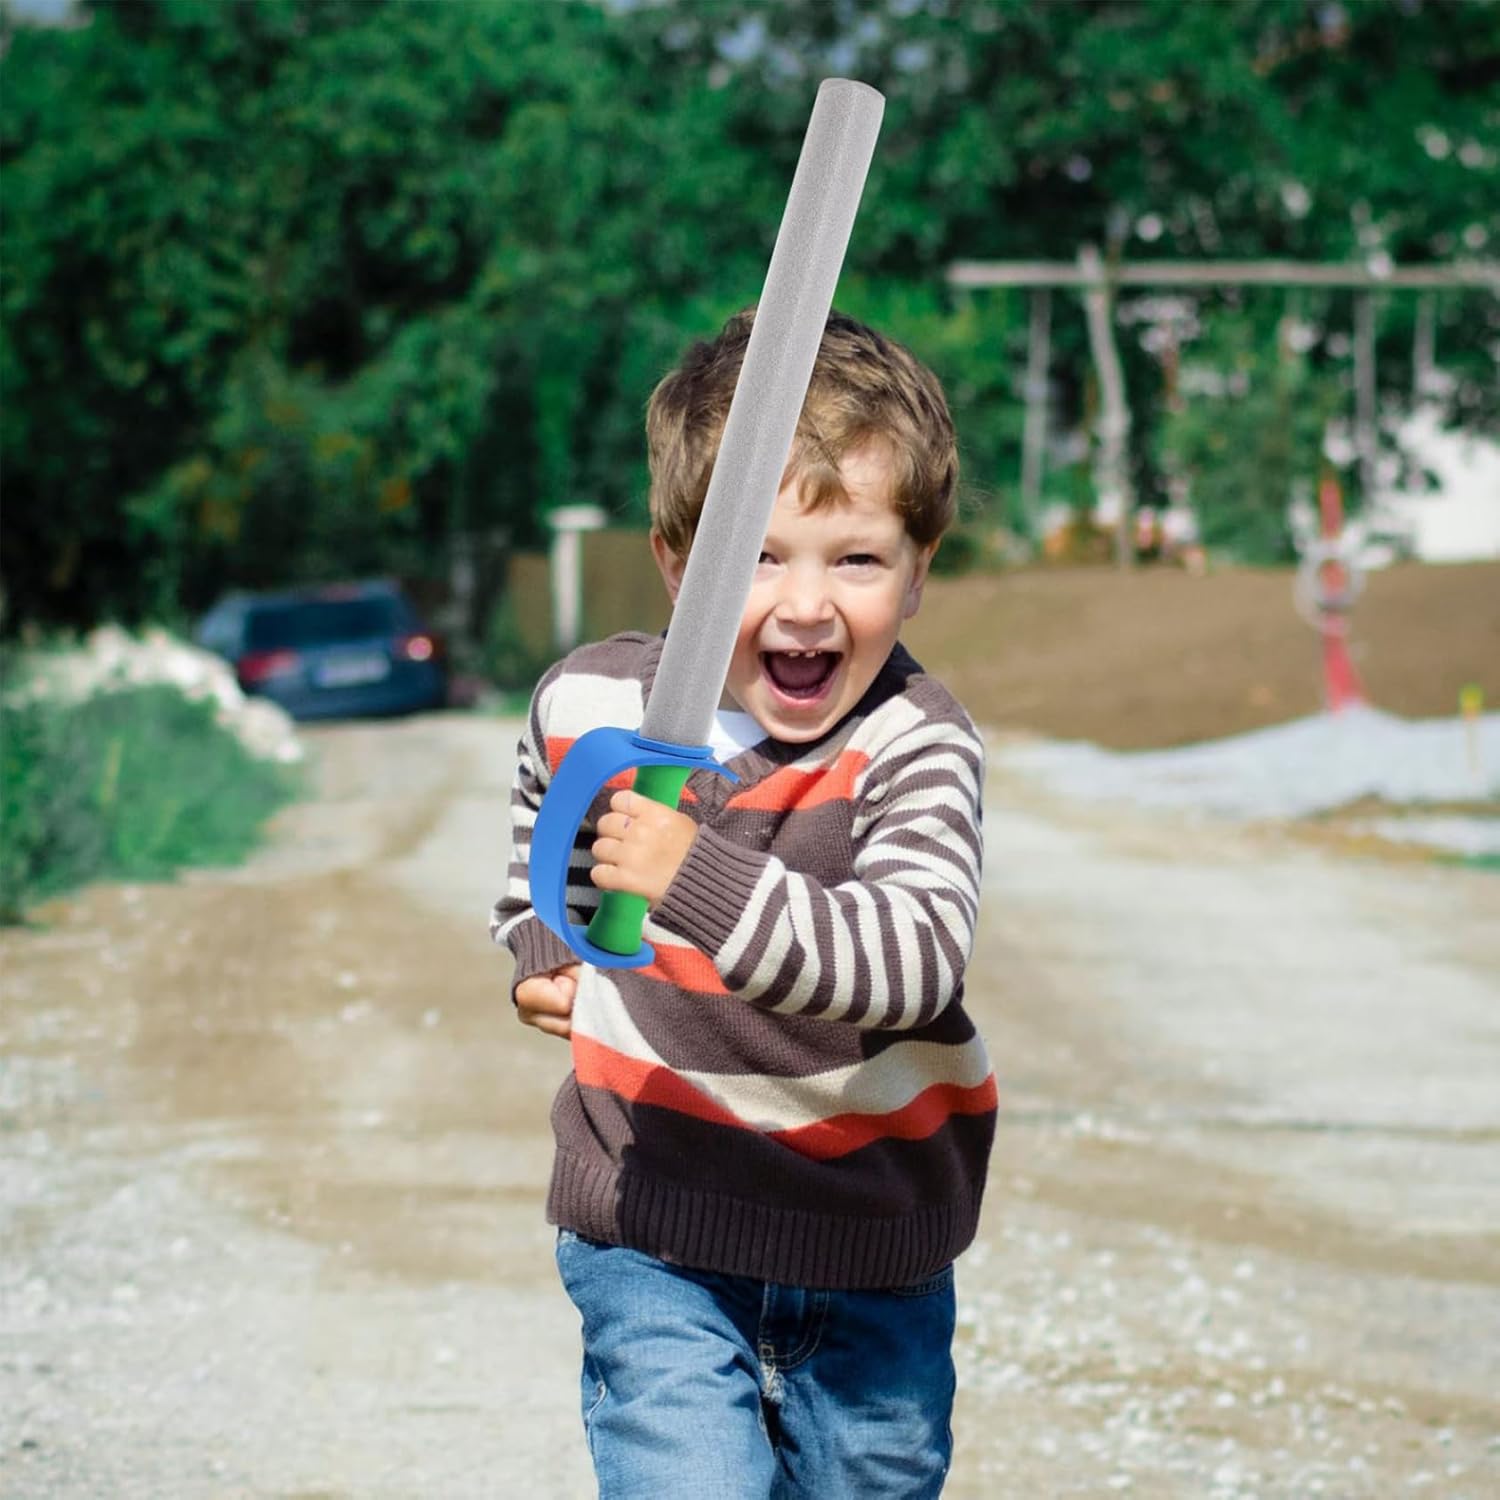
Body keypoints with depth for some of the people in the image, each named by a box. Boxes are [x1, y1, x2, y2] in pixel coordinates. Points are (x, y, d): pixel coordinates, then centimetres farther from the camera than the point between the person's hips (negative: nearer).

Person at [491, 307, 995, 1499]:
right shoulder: (589, 707, -8)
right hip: (657, 1215, 0)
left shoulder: (915, 747, -20)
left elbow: (915, 958, -38)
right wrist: (542, 953, 3)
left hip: (872, 1225, 0)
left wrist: (700, 881, -46)